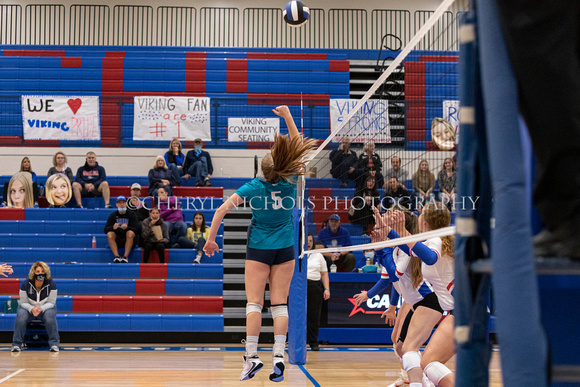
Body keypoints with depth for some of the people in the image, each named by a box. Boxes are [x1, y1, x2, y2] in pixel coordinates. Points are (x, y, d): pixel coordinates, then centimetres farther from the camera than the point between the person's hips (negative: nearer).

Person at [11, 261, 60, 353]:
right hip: (29, 307, 1)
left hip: (46, 308, 0)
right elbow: (23, 302, -11)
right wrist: (32, 309, -32)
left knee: (50, 315, -34)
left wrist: (41, 309, -35)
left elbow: (51, 302, -15)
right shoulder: (25, 284, -14)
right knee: (21, 315, -31)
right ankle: (16, 344, -22)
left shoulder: (51, 284, -15)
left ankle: (54, 344, -24)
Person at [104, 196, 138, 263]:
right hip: (116, 241, 1)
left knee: (130, 233, -32)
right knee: (109, 234, -28)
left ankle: (125, 257, -35)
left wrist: (127, 227, -34)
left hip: (128, 240, -1)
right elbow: (106, 230, -4)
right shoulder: (112, 216, 6)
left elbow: (134, 229, -11)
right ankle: (116, 256, -36)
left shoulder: (131, 215, 3)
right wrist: (113, 227, -27)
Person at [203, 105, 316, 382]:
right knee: (280, 304, 2)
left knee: (254, 303, -1)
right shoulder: (290, 183, -9)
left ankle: (251, 357, -8)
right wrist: (287, 116, 5)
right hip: (284, 249, 2)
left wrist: (211, 239, -4)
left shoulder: (254, 187, -11)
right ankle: (278, 357, -5)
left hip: (258, 249, -1)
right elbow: (298, 148, 3)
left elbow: (222, 210, -13)